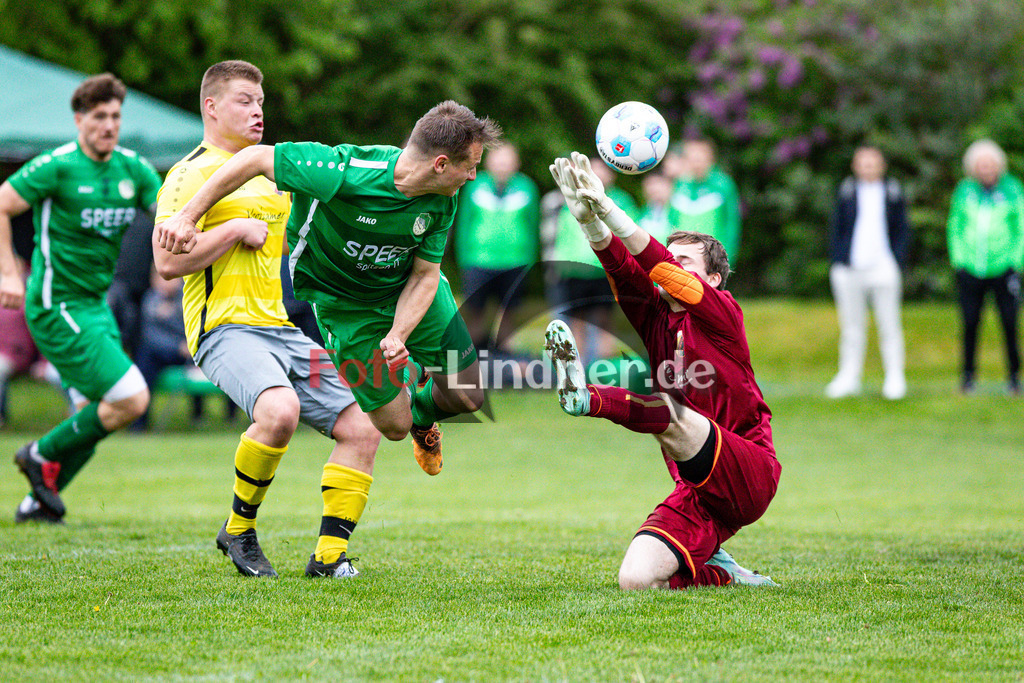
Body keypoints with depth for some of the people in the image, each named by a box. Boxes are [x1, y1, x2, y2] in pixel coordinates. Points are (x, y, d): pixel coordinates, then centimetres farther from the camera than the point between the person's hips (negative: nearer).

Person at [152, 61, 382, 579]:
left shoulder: (269, 173, 21)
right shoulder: (191, 174, -5)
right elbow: (167, 261, -16)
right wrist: (236, 229, -13)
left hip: (283, 327, 8)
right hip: (225, 327, -8)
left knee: (361, 429, -4)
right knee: (279, 410, -35)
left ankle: (330, 554, 4)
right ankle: (239, 529, -12)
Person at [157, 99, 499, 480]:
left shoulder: (442, 203, -21)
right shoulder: (344, 173, -37)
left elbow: (425, 274, -11)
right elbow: (257, 158, -29)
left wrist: (397, 335, -28)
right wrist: (187, 216, -28)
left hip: (410, 293, 4)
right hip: (344, 302, -4)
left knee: (467, 397, 6)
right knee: (393, 425, -2)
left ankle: (420, 408, 42)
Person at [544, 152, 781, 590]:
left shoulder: (722, 313, -2)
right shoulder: (654, 316, 12)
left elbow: (662, 269, -18)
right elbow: (624, 270, -7)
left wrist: (608, 210, -30)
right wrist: (588, 219, -26)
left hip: (750, 479, -6)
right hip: (696, 491, 6)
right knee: (634, 580, -13)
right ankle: (720, 574, 8)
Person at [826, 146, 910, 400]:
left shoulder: (893, 193, 6)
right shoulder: (846, 192, 7)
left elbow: (902, 232, 9)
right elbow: (836, 229, 11)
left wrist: (897, 263, -2)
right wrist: (837, 263, 2)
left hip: (883, 267, -1)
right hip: (850, 269, 1)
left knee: (889, 325, 0)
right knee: (852, 325, 6)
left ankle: (894, 378, 8)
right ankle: (849, 377, 14)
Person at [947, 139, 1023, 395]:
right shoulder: (964, 191, 7)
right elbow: (955, 228, 14)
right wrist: (959, 260, 5)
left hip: (1003, 268, -2)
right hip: (970, 269, 2)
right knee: (970, 323, -1)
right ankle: (968, 375, 10)